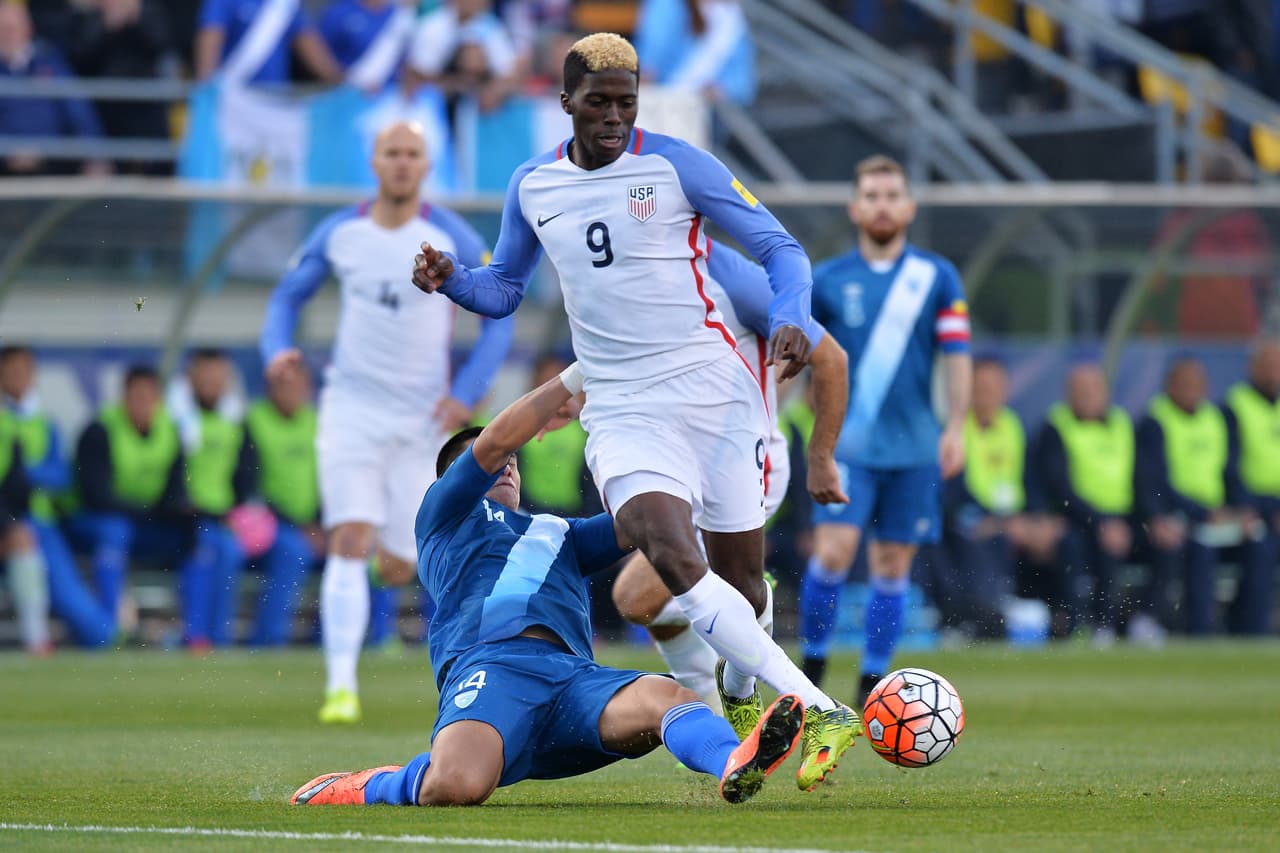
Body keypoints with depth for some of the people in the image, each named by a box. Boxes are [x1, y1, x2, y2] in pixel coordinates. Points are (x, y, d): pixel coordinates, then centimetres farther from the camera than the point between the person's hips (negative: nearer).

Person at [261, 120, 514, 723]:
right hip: (351, 407, 0)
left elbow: (499, 316, 1)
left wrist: (467, 393, -9)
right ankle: (341, 686, -18)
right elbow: (289, 295, 13)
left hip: (422, 419, 0)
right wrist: (278, 349, -8)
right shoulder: (338, 233, 0)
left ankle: (394, 544, 44)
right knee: (348, 543, -17)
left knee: (396, 571, 5)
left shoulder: (452, 238, -6)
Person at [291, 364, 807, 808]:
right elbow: (495, 441, 13)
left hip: (576, 677, 4)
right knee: (457, 787, -37)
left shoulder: (560, 534, 42)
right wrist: (578, 375, 18)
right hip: (490, 667, -4)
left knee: (662, 695, -32)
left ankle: (735, 765, -65)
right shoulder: (445, 515, 28)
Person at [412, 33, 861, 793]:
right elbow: (504, 290, 21)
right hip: (623, 410, 2)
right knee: (674, 560, -23)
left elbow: (779, 247, -1)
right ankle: (820, 712, -28)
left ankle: (742, 698, 37)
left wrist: (790, 319, -20)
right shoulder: (533, 187, 8)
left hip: (714, 389, -2)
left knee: (739, 574, 3)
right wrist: (451, 278, 0)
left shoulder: (677, 166, -3)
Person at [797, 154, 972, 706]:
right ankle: (812, 661, 2)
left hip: (914, 448, 1)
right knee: (833, 552, -15)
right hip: (847, 442, -1)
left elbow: (957, 356, 4)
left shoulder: (937, 277, 5)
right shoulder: (826, 281, 4)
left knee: (892, 567, 4)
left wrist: (955, 429, -4)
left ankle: (872, 682, 13)